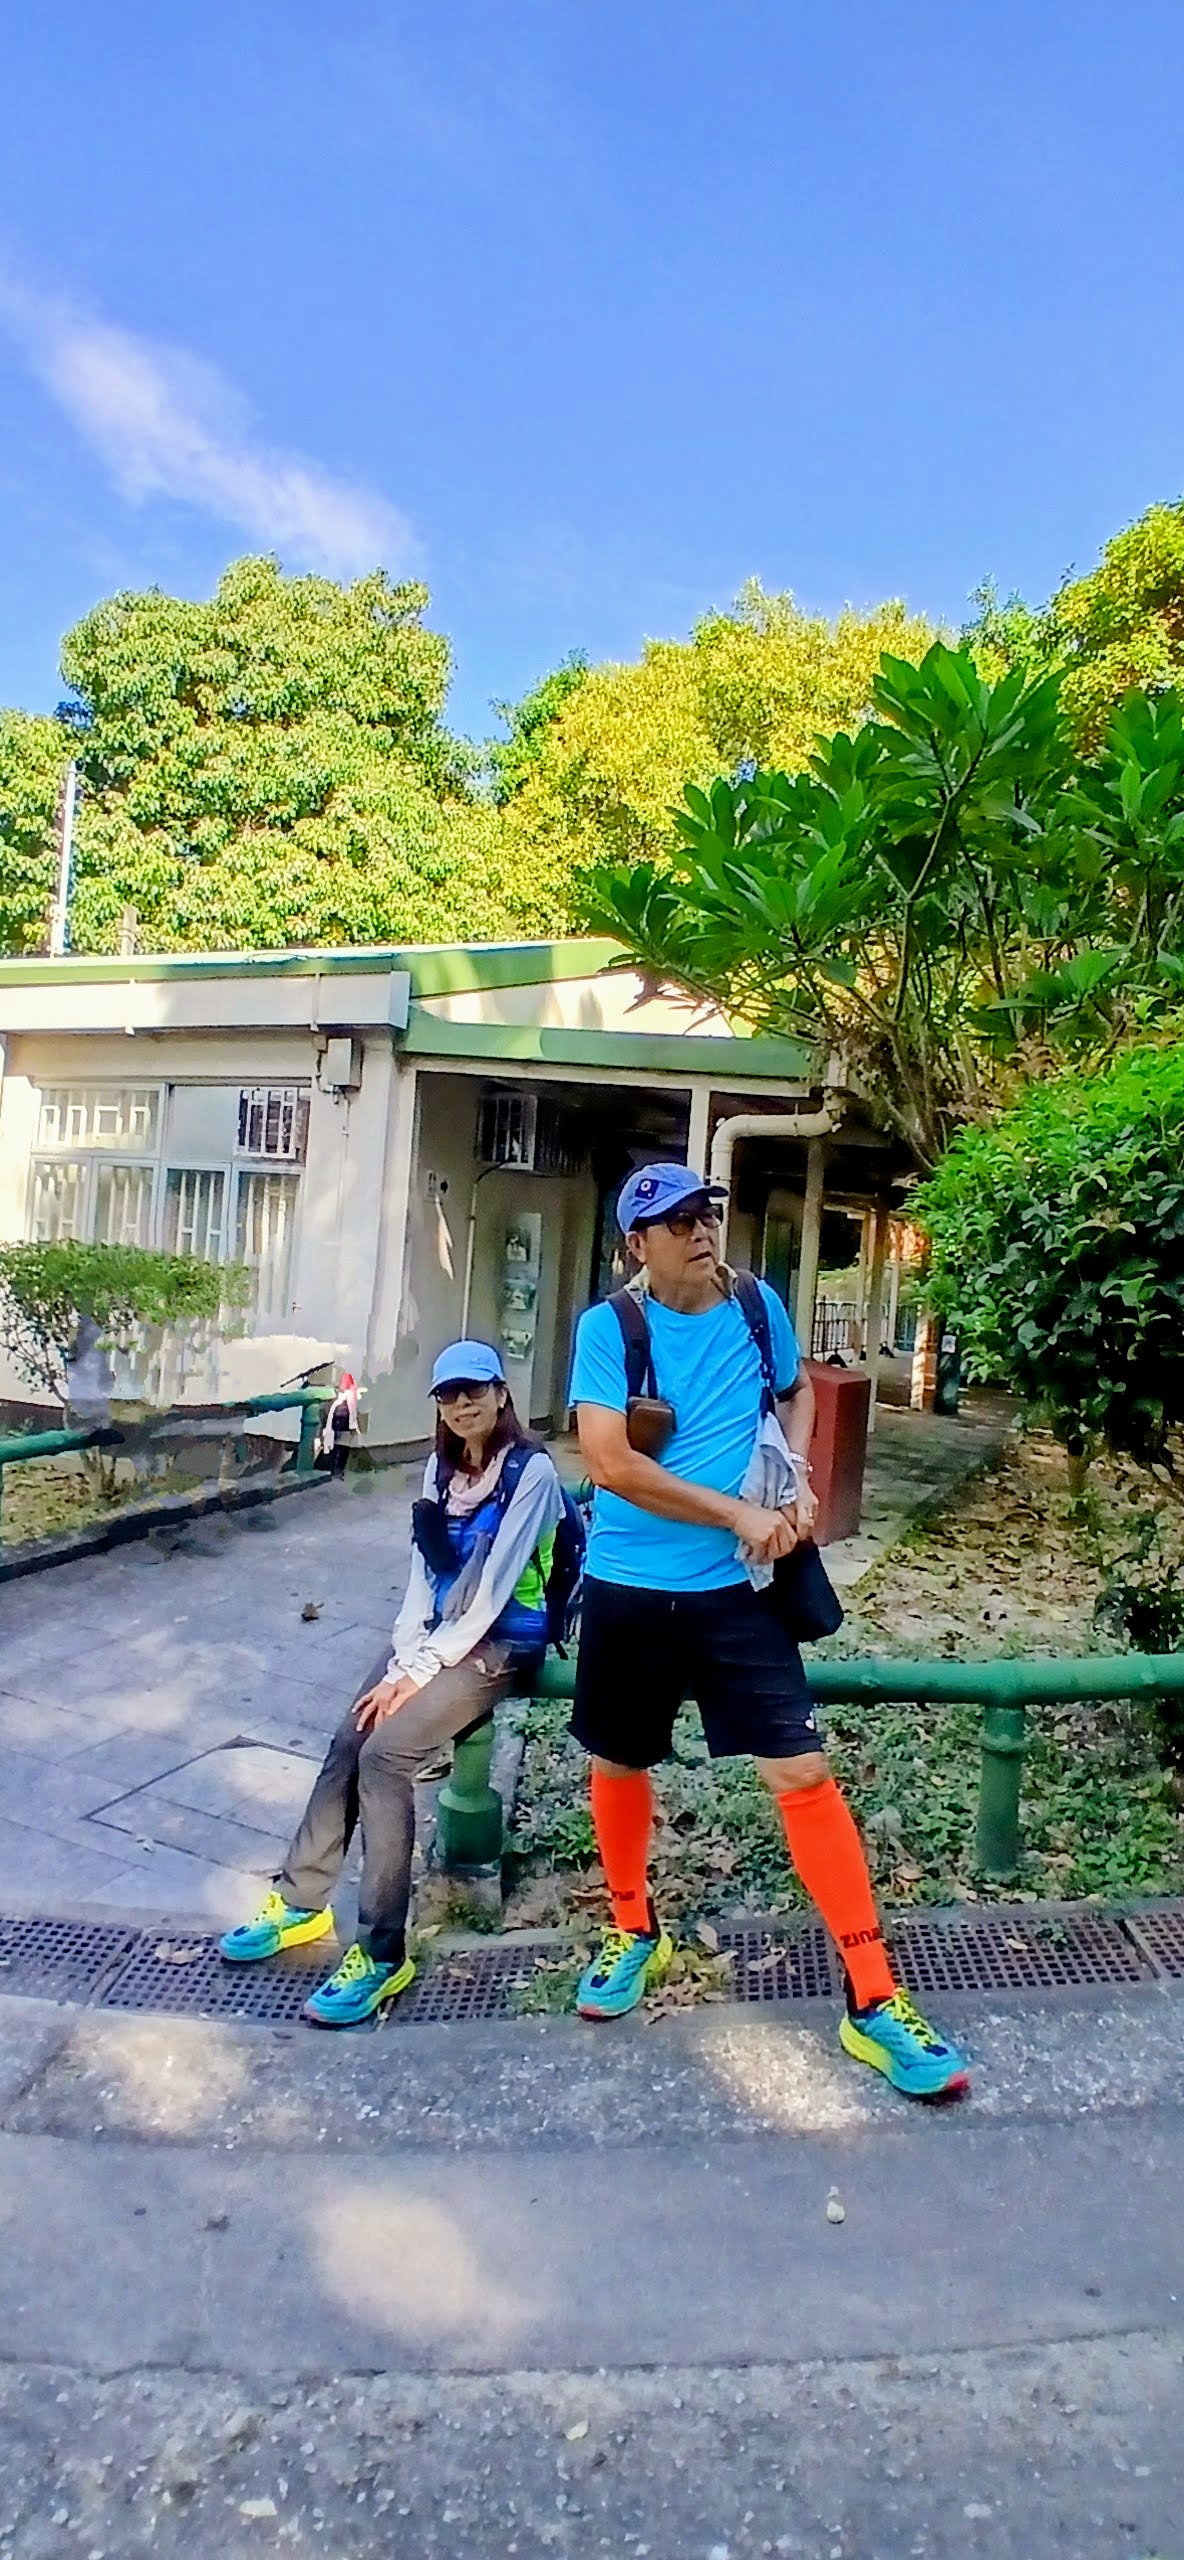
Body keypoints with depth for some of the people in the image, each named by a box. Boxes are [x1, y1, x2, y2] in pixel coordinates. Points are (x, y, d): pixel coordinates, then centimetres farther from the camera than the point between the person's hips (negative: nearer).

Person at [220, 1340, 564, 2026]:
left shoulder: (530, 1470, -14)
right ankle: (301, 1902, 12)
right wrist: (402, 1664, -6)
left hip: (499, 1645, -7)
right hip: (441, 1634, 7)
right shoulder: (441, 1468, 9)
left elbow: (491, 1590, -17)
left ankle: (384, 1955, -12)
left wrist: (416, 1673, -15)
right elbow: (423, 1576, 7)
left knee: (385, 1753, -21)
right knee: (348, 1741, -7)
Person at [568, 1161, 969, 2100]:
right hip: (628, 1588, 0)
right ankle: (635, 1934, 43)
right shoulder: (608, 1327, -10)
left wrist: (800, 1479, 1)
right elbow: (608, 1462, -19)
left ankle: (875, 2003, 10)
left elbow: (799, 1390, 19)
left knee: (803, 1774, -3)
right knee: (618, 1764, 16)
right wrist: (738, 1513, -17)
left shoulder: (758, 1307, -1)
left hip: (736, 1588, 1)